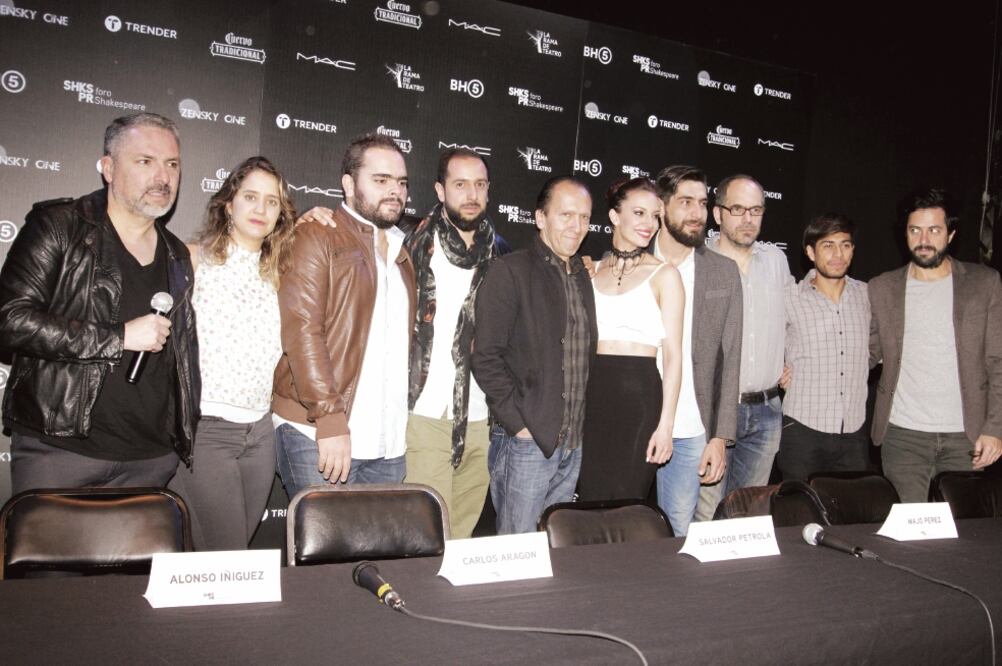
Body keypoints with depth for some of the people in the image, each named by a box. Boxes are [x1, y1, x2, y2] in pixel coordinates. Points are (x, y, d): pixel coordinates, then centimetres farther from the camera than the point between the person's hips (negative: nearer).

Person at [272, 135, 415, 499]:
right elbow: (301, 330, -13)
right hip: (319, 433, -6)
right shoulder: (316, 237, -2)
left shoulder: (401, 253, 19)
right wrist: (331, 421, -19)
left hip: (389, 442, 6)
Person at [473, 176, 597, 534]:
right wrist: (519, 422, -14)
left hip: (573, 444, 6)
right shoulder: (510, 270, -7)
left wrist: (581, 426, 8)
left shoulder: (584, 277, 13)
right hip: (526, 439, -6)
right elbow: (486, 357, -12)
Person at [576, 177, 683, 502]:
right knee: (590, 506, 6)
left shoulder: (664, 274, 1)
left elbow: (672, 355, -3)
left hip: (639, 395, -3)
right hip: (592, 395, 3)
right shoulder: (592, 271, 11)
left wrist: (665, 424, -10)